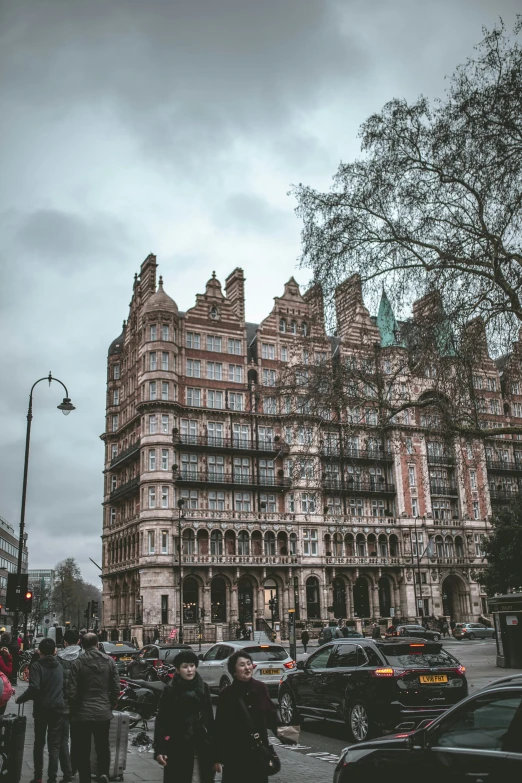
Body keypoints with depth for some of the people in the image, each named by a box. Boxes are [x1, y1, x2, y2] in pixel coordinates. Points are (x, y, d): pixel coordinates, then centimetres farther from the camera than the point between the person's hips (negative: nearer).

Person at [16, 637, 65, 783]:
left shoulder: (37, 665, -9)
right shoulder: (60, 666, 7)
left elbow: (34, 688, -21)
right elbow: (64, 686, 10)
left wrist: (20, 699, -8)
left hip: (41, 708, -2)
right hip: (57, 708, 2)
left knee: (39, 743, 14)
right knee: (54, 745, 5)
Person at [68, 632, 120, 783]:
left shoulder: (78, 663, -9)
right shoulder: (109, 661, 0)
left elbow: (72, 691, -10)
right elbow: (116, 688, 1)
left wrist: (73, 710, 5)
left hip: (82, 714, -2)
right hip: (104, 713, 2)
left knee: (83, 752, 11)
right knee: (103, 748, 18)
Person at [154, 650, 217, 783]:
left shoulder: (203, 688, 5)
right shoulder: (170, 691, -5)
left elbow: (209, 719, 7)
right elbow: (161, 721, -7)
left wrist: (213, 746, 5)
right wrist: (159, 749, -14)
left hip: (202, 749, 3)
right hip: (177, 748, -3)